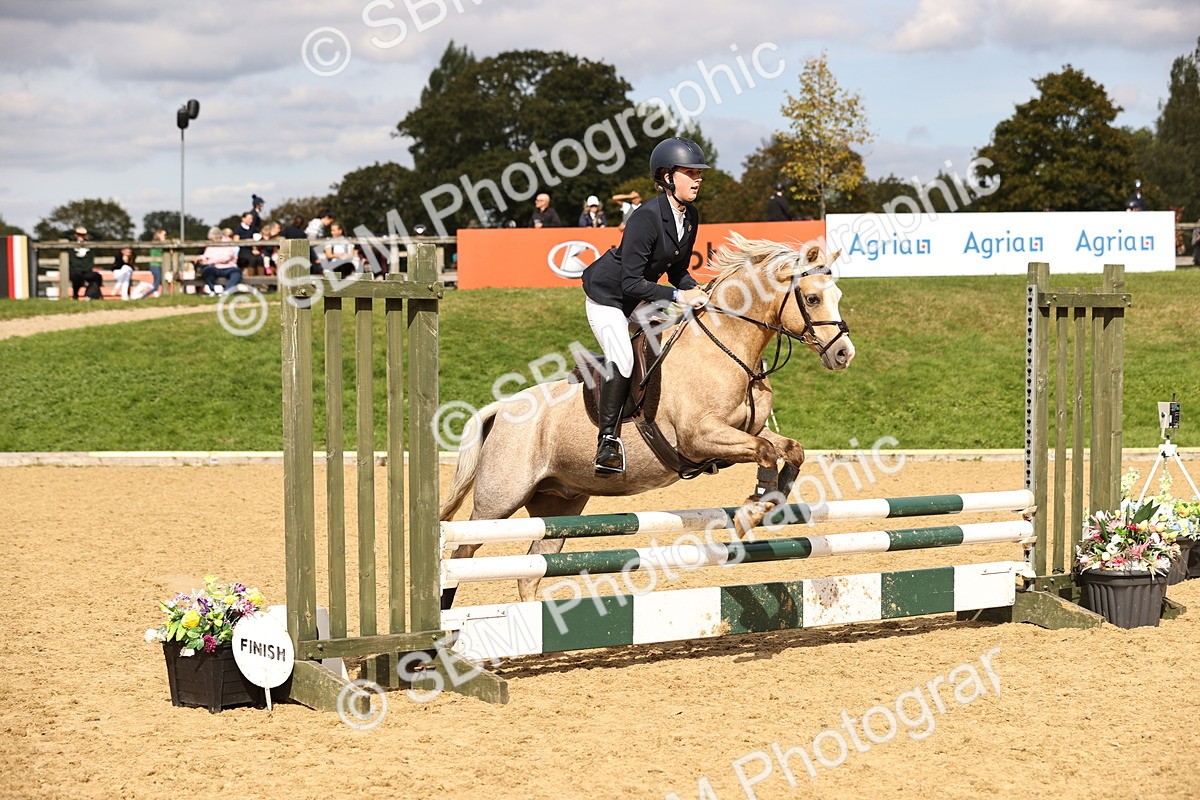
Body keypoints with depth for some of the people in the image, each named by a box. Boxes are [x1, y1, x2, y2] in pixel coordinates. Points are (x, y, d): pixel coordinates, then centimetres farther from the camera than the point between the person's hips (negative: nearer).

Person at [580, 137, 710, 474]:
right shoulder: (646, 218, -29)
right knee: (622, 360, -27)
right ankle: (608, 439, -19)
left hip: (639, 297, 9)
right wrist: (679, 296, -34)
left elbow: (678, 270, 6)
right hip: (606, 293, -9)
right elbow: (631, 283, -31)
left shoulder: (690, 217, -4)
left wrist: (697, 290, -14)